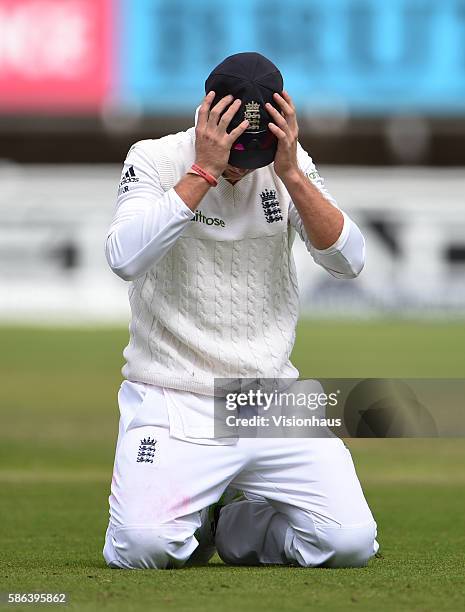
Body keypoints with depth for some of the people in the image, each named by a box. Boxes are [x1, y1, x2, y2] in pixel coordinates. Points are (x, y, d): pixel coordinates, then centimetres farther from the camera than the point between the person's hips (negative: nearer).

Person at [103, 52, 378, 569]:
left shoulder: (292, 166, 4)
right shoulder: (156, 160, -6)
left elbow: (348, 261, -7)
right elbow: (124, 259, -23)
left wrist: (291, 173, -16)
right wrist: (204, 171, -24)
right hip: (174, 402, -3)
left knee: (351, 542, -14)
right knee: (142, 545, -26)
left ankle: (236, 527, 15)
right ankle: (197, 519, 10)